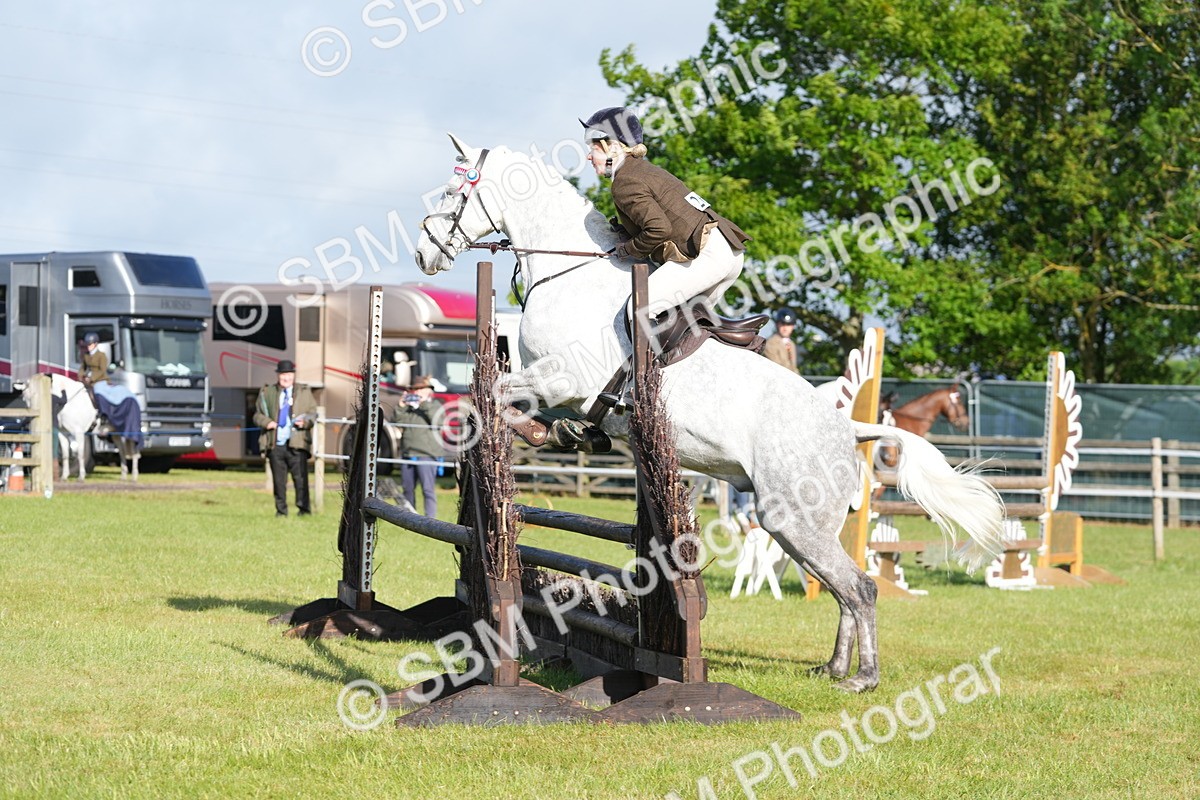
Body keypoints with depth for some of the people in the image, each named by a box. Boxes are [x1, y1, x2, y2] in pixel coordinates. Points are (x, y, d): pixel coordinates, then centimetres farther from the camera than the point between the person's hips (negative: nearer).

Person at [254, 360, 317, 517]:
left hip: (297, 445, -1)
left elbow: (312, 413, 11)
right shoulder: (267, 393, 14)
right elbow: (258, 414, 16)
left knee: (300, 478, -7)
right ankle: (281, 511, 12)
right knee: (279, 480, 5)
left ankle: (304, 509, -2)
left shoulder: (304, 392, 14)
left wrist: (305, 422, -10)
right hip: (275, 445, 1)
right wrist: (266, 422, -6)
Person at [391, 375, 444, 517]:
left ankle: (430, 518, -12)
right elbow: (395, 420, 8)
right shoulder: (408, 407, 16)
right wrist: (401, 406, -6)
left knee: (428, 488, -10)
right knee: (408, 488, 12)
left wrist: (425, 404, -17)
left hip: (426, 454, -6)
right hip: (407, 453, 6)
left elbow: (438, 421, -15)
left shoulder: (434, 405, 3)